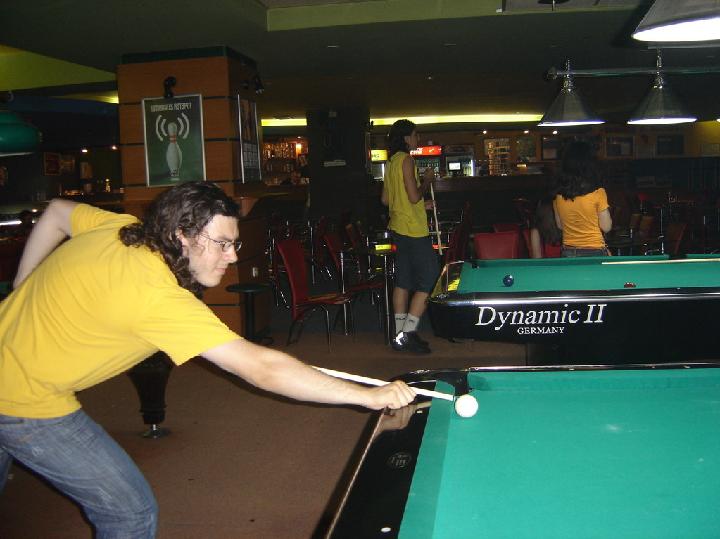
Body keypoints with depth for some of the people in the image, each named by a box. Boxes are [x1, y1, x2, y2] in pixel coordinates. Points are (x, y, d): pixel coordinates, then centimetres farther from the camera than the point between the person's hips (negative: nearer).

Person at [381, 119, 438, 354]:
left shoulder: (391, 162, 15)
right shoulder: (406, 160, -13)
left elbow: (386, 199, 19)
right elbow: (414, 196, -20)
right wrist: (427, 180, -2)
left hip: (398, 228, 10)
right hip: (414, 230, -10)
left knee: (403, 281, 11)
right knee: (428, 281, -6)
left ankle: (400, 334, 15)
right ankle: (407, 334, -9)